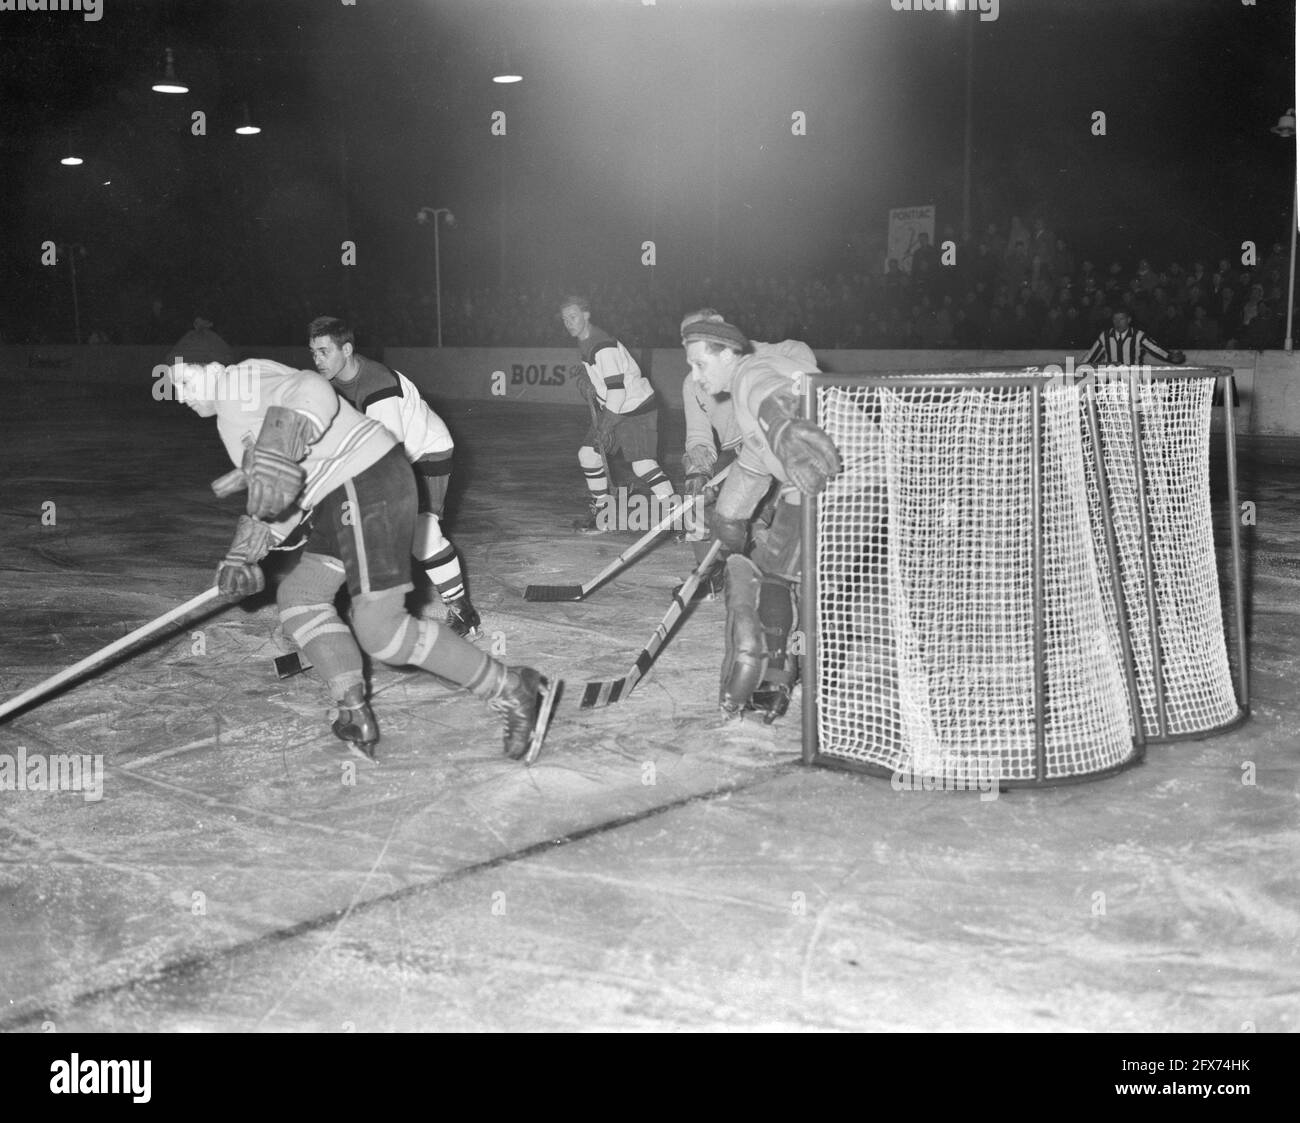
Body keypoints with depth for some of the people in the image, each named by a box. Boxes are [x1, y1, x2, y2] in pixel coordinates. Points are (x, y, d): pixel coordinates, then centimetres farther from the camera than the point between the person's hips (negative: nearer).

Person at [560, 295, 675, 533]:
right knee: (588, 454, 7)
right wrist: (586, 382, 3)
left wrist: (605, 425, -25)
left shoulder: (603, 346, -23)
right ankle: (603, 515, 17)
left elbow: (617, 390, -27)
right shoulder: (584, 344, 8)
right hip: (613, 408, 10)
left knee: (642, 464, -18)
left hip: (638, 408, -10)